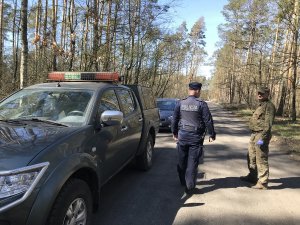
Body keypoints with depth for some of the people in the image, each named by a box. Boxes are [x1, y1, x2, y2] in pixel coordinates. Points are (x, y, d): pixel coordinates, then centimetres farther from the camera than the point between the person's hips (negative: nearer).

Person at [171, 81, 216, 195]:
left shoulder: (180, 103, 0)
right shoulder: (201, 104, -9)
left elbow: (175, 119, 6)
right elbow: (208, 121, -7)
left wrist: (174, 132, 19)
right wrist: (212, 134, 4)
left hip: (182, 135, 3)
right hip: (196, 137, -3)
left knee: (182, 160, 17)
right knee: (192, 163, 3)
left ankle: (183, 182, 34)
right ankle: (189, 187, 6)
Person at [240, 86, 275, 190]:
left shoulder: (269, 106, -12)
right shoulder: (261, 105, 18)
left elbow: (268, 124, -20)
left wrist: (262, 138, -24)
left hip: (261, 135, -10)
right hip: (254, 135, 10)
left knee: (261, 160, -3)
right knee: (251, 157, 20)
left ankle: (262, 183, 6)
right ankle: (252, 176, 36)